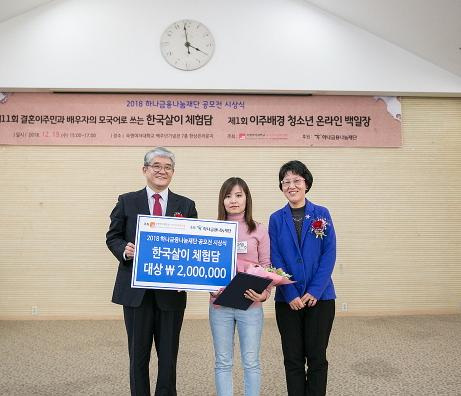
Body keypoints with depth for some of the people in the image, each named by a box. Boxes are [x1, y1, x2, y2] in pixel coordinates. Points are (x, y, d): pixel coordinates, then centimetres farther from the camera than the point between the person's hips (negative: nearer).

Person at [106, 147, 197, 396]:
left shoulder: (186, 205, 6)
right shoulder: (127, 202, 4)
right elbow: (112, 237, 6)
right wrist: (124, 250, -14)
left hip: (172, 289, 1)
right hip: (136, 289, 0)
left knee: (169, 354, 12)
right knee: (138, 353, 12)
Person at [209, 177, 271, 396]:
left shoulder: (259, 230, 1)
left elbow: (267, 267, 1)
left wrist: (264, 293, -13)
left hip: (250, 304, -1)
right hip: (220, 304, 1)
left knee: (251, 361, 8)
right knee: (223, 362, 11)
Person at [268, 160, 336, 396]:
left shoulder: (322, 214, 1)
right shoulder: (276, 219, 2)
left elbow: (329, 255, -4)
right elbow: (276, 260, -3)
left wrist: (314, 291, -12)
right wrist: (291, 295, -12)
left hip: (320, 297, 0)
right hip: (287, 299, 1)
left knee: (317, 357, 9)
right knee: (293, 359, 10)